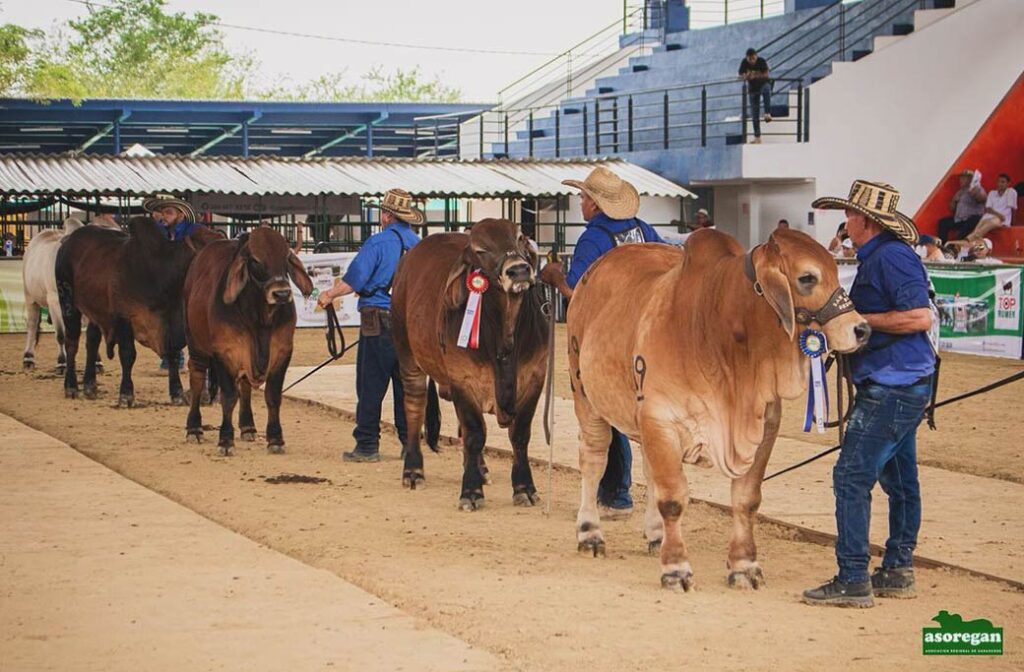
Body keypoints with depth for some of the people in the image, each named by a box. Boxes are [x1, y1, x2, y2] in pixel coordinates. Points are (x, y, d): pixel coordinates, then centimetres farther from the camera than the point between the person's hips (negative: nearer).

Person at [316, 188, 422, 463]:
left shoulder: (378, 243, -11)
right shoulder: (419, 245, 8)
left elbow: (353, 279, -11)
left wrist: (329, 295, 5)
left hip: (378, 321, -6)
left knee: (370, 386, -1)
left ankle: (367, 445, 0)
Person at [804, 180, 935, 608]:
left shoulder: (892, 257, -15)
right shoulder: (876, 258, 16)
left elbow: (920, 317, -23)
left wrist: (858, 319, -19)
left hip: (892, 390, -11)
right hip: (902, 385, 11)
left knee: (851, 477, -10)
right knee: (899, 479, 15)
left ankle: (853, 581, -8)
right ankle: (897, 571, 23)